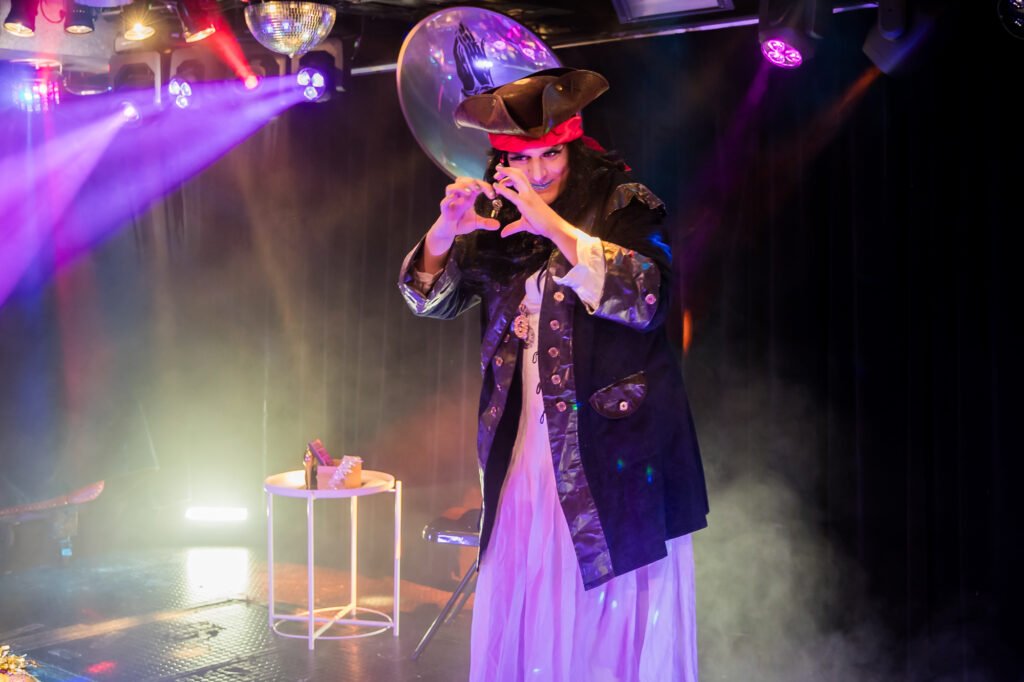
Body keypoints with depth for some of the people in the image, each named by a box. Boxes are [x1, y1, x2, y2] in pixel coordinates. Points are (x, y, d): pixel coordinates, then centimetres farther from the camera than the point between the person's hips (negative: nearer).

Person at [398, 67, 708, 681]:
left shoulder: (625, 204, -5)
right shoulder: (499, 221, 8)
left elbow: (645, 297, -21)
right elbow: (430, 299, 7)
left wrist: (553, 225, -27)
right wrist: (447, 228, -12)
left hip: (615, 451, -4)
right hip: (523, 444, 4)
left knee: (617, 608, 1)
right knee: (519, 613, 9)